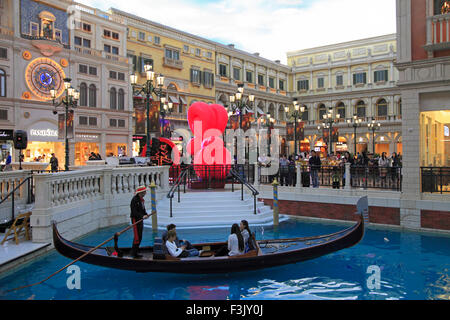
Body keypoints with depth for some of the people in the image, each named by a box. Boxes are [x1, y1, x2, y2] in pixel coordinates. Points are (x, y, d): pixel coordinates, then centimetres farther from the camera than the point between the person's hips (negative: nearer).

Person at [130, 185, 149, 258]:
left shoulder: (141, 199, 12)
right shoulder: (134, 200, -17)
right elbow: (134, 212, -23)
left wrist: (146, 214, 1)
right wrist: (142, 216, -31)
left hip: (140, 220, 10)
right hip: (135, 219, -10)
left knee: (140, 237, 13)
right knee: (137, 237, -8)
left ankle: (135, 252, 22)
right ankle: (133, 253, 0)